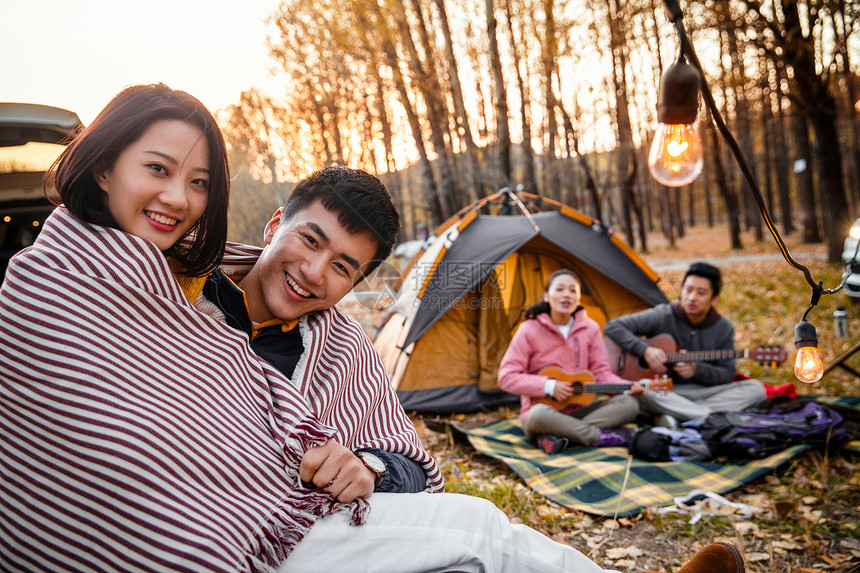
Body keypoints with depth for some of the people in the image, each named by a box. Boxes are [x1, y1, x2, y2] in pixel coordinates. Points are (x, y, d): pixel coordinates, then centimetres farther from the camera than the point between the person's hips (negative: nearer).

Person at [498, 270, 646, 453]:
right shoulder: (530, 330, -8)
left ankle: (552, 437, -27)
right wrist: (549, 386, -19)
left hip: (580, 409, 5)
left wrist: (626, 388, -14)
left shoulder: (590, 328, 4)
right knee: (538, 415, -40)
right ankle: (601, 436, -23)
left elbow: (601, 371, 5)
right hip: (546, 408, -5)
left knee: (629, 404, -18)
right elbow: (506, 377, -10)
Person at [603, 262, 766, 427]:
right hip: (665, 393, -3)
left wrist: (696, 370, -15)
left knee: (756, 389, -19)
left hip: (703, 392, 4)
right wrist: (645, 350, -20)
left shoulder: (724, 329, 2)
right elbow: (613, 327, -8)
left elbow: (727, 374, 4)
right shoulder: (662, 317, -6)